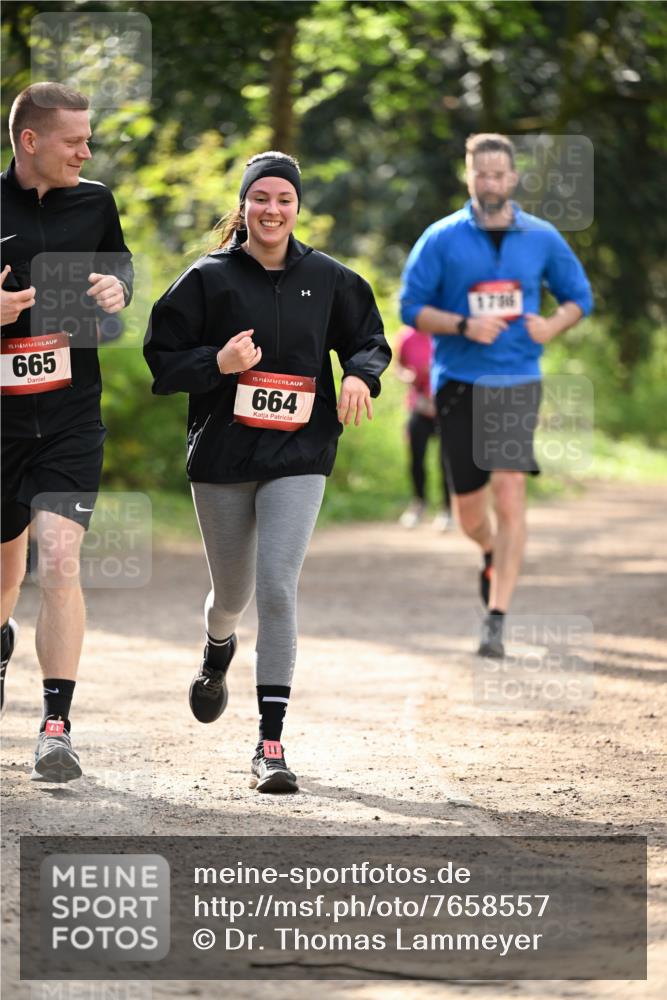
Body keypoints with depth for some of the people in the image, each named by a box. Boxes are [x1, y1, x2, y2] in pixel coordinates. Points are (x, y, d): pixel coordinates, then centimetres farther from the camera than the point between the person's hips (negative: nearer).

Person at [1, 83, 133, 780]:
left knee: (59, 561, -15)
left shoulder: (94, 202, 5)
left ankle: (56, 728, -15)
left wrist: (118, 289, 0)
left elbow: (120, 263, 23)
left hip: (71, 420, 0)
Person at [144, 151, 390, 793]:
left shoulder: (327, 278, 3)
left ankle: (271, 742, -12)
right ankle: (217, 651, 53)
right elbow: (161, 360, 0)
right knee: (232, 590, 14)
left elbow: (368, 339, 16)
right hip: (221, 455, 1)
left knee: (277, 589, -14)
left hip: (299, 456, -1)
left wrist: (360, 375, -6)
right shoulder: (209, 278, -1)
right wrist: (218, 363, -18)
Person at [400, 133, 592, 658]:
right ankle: (494, 555, 41)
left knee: (509, 495, -15)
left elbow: (579, 296, 16)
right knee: (469, 511, 5)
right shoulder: (441, 239, 0)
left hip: (517, 382, 0)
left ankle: (497, 618, -12)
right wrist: (464, 325, -16)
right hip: (459, 383, 0)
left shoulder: (542, 238, 6)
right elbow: (411, 306, 0)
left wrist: (552, 326, -6)